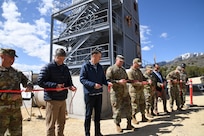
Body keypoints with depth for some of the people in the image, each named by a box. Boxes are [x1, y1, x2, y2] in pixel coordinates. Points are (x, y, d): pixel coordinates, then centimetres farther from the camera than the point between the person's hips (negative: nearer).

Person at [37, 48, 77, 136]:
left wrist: (71, 86, -3)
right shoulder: (48, 67, -7)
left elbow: (68, 81, 19)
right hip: (52, 100, -6)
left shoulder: (65, 68, 12)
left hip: (63, 99, 6)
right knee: (51, 124, 4)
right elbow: (40, 82, -13)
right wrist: (55, 85, -22)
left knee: (61, 122, 18)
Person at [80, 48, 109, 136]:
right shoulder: (85, 66, -8)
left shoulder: (100, 67, 10)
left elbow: (103, 79, 13)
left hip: (99, 93, 6)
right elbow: (82, 79, -15)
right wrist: (93, 85, -24)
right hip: (89, 94, -6)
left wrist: (108, 83, -8)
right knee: (88, 114, 5)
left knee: (98, 114, 15)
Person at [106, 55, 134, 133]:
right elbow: (108, 80, -15)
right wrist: (118, 82, -22)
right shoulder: (111, 69, -5)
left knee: (128, 107, 9)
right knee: (117, 109, 3)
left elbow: (127, 78, 26)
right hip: (116, 93, -6)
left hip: (125, 92, 7)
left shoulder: (123, 69, 17)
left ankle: (129, 124, 23)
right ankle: (118, 125, 20)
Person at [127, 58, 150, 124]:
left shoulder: (139, 70, 14)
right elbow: (132, 82, -20)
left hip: (141, 90, 8)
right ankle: (133, 118, 18)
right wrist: (140, 83, -27)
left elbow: (143, 78, 19)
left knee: (142, 104, 13)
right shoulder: (130, 72, -13)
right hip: (134, 91, -8)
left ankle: (143, 117, 27)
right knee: (135, 105, 1)